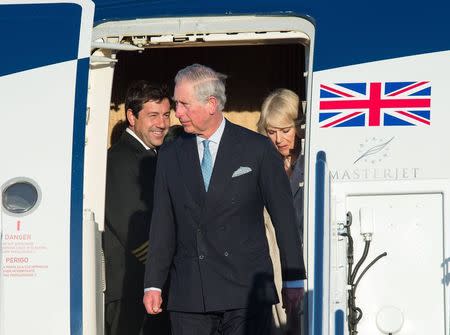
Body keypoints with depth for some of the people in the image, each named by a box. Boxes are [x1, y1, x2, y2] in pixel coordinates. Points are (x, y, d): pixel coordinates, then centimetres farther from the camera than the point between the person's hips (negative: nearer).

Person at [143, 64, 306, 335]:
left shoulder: (258, 149, 1)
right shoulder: (170, 156, 11)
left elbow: (284, 216, 3)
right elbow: (163, 223, 12)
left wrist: (293, 279, 3)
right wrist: (154, 284, 7)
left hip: (246, 292, -3)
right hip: (188, 297, 3)